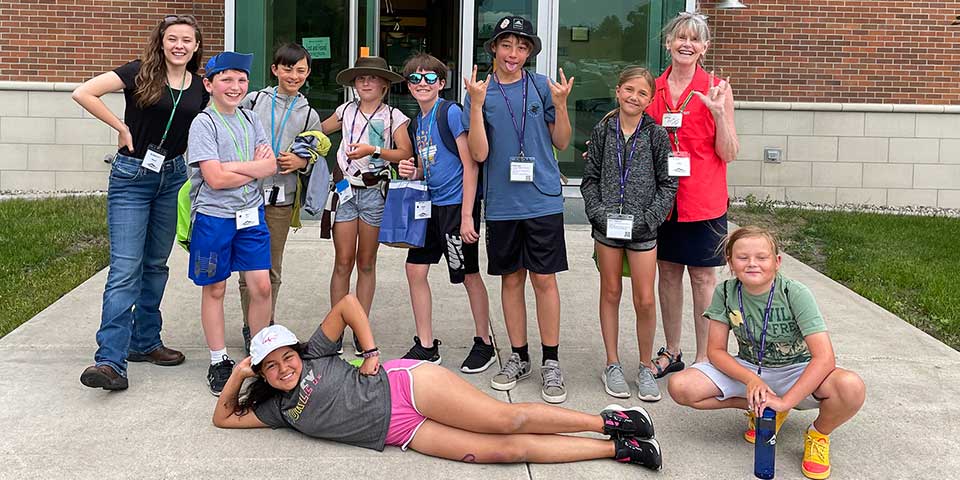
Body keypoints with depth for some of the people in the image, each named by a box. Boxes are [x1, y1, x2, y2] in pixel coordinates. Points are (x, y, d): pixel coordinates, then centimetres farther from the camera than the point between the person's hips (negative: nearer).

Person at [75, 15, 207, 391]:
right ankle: (110, 361, -15)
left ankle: (144, 342, 28)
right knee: (125, 268, -12)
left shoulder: (200, 88, 6)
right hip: (131, 176, -5)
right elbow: (83, 94, -16)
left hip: (173, 177, 5)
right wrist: (121, 127, -14)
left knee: (156, 264, 14)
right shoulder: (141, 73, -8)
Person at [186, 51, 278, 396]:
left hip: (251, 214, 5)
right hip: (214, 216, -4)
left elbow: (271, 165, 0)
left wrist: (233, 167, -14)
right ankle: (219, 362, 17)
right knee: (215, 290, 7)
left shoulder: (250, 120, 9)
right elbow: (215, 178, -17)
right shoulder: (204, 124, -9)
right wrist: (255, 168, -6)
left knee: (262, 286, 2)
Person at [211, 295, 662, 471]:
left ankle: (608, 421, -6)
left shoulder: (315, 354, 4)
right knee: (506, 449, -13)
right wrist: (237, 376, 7)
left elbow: (348, 303, 3)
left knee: (507, 419, -19)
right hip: (402, 431, 3)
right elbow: (223, 417, 21)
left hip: (403, 383, -2)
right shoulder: (278, 409, 14)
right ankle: (616, 449, -10)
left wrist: (371, 355, -2)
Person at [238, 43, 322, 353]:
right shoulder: (254, 101, 3)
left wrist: (302, 162, -6)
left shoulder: (308, 115, 9)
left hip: (281, 199, 2)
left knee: (272, 268, 10)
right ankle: (251, 329, 12)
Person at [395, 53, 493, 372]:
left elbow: (470, 165, -16)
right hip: (431, 205, 8)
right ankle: (426, 346, 18)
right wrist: (410, 172, -1)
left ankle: (484, 343, 19)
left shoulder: (451, 113, -12)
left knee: (469, 275, 2)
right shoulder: (418, 122, 12)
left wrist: (466, 216, -19)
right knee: (415, 270, 7)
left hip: (457, 204, -8)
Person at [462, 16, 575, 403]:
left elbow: (561, 143, 7)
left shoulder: (542, 87, 2)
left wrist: (560, 103, -9)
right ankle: (518, 357, 22)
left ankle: (551, 363, 9)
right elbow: (479, 153, -6)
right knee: (511, 279, 10)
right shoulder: (481, 92, 2)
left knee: (544, 279, 0)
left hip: (543, 200, -1)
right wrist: (476, 103, -14)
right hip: (502, 203, 1)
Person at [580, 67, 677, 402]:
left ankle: (646, 367, 16)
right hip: (606, 224, 1)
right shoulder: (602, 131, 4)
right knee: (610, 293, 10)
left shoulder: (656, 135, 0)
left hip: (642, 227, -1)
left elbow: (668, 183, 1)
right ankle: (612, 365, 20)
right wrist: (598, 212, -7)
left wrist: (649, 218, -9)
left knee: (645, 301, -1)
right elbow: (590, 179, 6)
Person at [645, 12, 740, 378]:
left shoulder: (716, 89, -4)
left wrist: (719, 114, -19)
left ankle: (704, 359, 12)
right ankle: (671, 352, 25)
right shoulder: (654, 89, 6)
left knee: (703, 277, 2)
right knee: (667, 273, 11)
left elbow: (728, 153, -6)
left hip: (703, 202, -4)